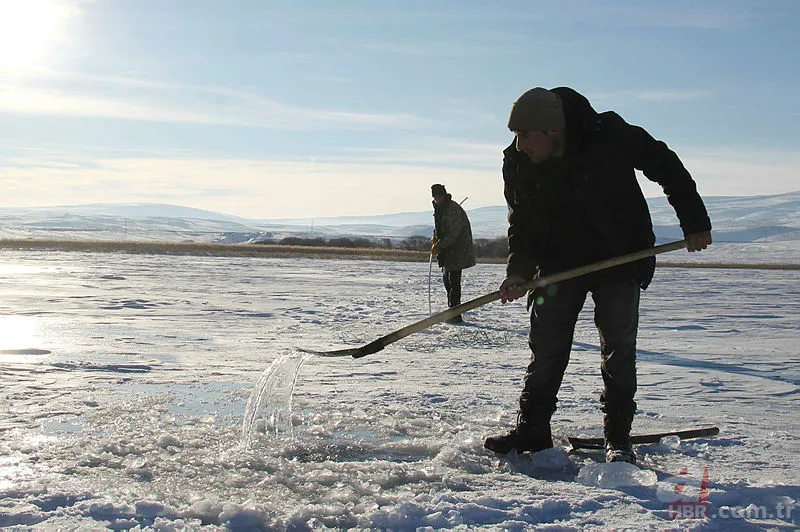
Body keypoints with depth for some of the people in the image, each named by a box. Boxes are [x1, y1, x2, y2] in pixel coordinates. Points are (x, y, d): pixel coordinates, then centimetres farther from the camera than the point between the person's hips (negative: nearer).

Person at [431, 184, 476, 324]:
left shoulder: (453, 209, -16)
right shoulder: (439, 209, 14)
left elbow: (454, 233, -22)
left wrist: (439, 245, -24)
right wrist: (436, 237, 7)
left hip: (457, 252, -10)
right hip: (447, 251, 10)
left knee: (453, 281, -11)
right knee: (446, 279, 14)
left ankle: (455, 316, -10)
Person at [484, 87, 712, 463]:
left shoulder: (610, 135, -21)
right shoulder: (518, 164, -10)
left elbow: (666, 166, -8)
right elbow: (522, 224, -2)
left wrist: (694, 221, -7)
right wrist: (518, 270, -19)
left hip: (621, 259, -3)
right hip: (560, 262, 3)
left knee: (618, 349, -2)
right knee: (545, 346, 1)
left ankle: (617, 439, 9)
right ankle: (532, 429, 11)